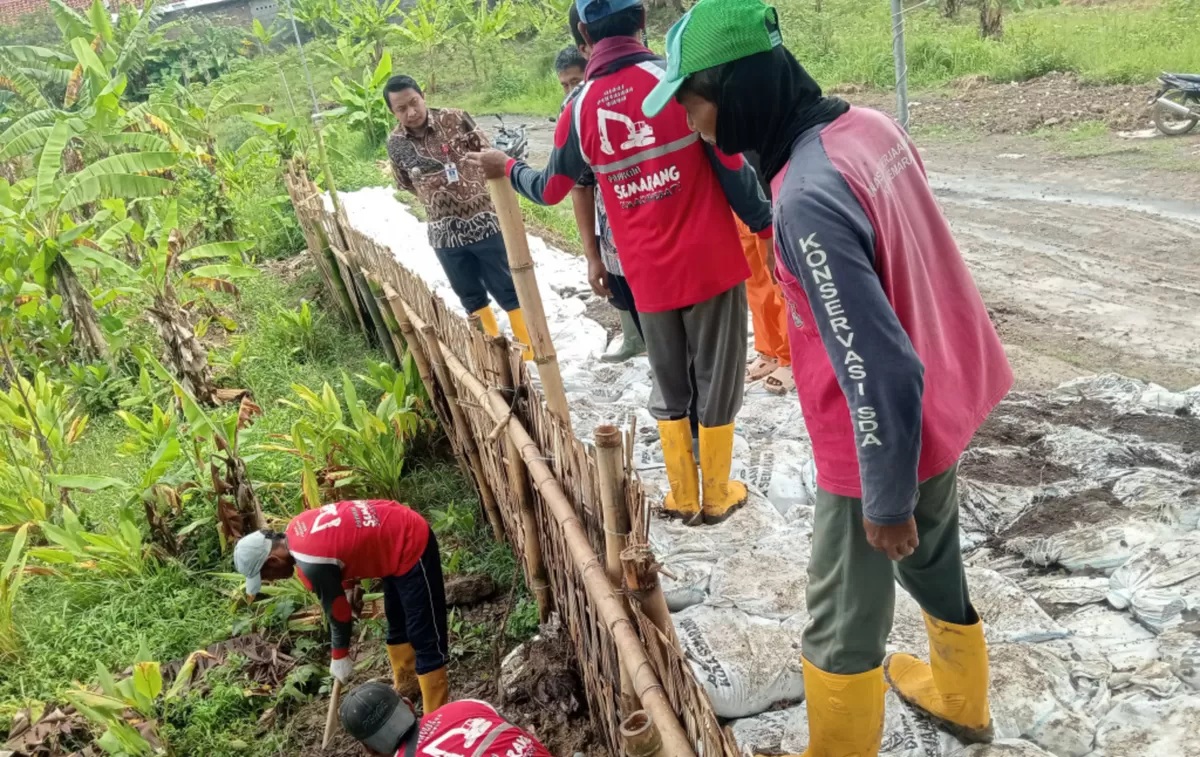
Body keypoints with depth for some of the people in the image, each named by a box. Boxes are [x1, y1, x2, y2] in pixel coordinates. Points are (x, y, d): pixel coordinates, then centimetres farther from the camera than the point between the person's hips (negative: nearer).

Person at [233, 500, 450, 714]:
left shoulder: (311, 564, -26)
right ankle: (404, 689, 42)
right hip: (400, 530, 10)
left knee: (425, 638, -5)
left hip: (412, 549, -10)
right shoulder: (296, 529, -2)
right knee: (397, 624, 25)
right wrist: (349, 589, 21)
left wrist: (339, 657, 5)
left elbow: (337, 611, -12)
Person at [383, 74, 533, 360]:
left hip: (484, 221, -3)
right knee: (471, 297, 15)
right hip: (445, 233, 3)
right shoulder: (395, 144, -2)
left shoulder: (455, 119, -10)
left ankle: (530, 348, 19)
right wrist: (436, 198, 10)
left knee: (507, 289, 5)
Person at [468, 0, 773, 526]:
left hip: (649, 275, 3)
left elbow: (550, 190, 12)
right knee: (717, 379, 11)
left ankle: (682, 497, 26)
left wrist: (506, 169, 31)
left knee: (669, 385, 18)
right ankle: (717, 496, 22)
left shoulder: (579, 108, 0)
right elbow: (731, 166, -10)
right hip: (712, 262, -3)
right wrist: (766, 228, 1)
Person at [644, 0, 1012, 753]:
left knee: (843, 622, 11)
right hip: (943, 403, 9)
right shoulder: (869, 125, -4)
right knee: (933, 562, 30)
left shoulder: (806, 197, -31)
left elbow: (876, 370, -29)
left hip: (883, 440, -9)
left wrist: (885, 499, -18)